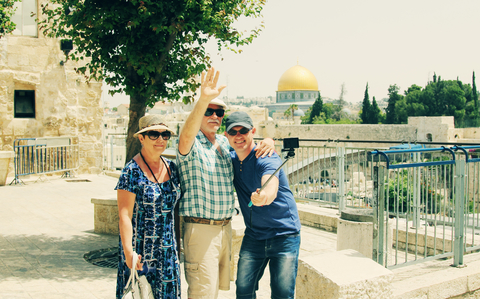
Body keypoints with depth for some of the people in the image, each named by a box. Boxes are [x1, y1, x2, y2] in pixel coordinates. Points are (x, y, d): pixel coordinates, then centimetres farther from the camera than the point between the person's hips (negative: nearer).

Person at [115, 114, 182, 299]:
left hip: (168, 251, 6)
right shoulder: (132, 171, -13)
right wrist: (128, 251, -23)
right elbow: (124, 215, -16)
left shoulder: (171, 168, 6)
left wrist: (177, 242, 14)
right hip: (140, 250, -6)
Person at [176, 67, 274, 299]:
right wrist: (202, 100, -50)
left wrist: (267, 142, 0)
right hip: (200, 228, -7)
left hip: (225, 227, 7)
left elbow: (248, 144, 25)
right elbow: (186, 135, -34)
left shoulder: (225, 144, 12)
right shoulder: (191, 144, -10)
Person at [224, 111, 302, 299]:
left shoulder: (267, 159, -18)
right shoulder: (231, 160, 1)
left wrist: (265, 195, -62)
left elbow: (271, 187, -39)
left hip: (284, 235, -5)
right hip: (253, 236, 5)